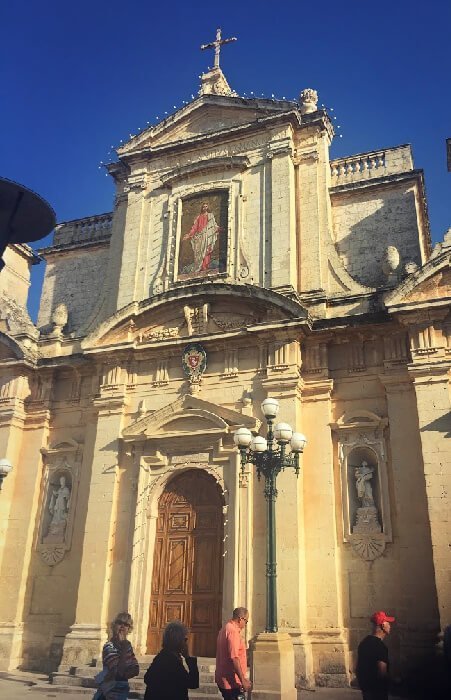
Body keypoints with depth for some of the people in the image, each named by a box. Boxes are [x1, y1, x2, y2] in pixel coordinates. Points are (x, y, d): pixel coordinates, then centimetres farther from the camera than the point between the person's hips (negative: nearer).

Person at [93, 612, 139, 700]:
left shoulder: (126, 645, 4)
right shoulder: (109, 647, -18)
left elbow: (135, 670, 0)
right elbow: (119, 671, -26)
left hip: (121, 690, 6)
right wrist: (124, 648, -26)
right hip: (112, 692, -6)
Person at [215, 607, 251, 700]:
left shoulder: (225, 628, 13)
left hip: (223, 678, 10)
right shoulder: (233, 631, -18)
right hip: (231, 681, -10)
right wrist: (243, 680, -21)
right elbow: (234, 658, -24)